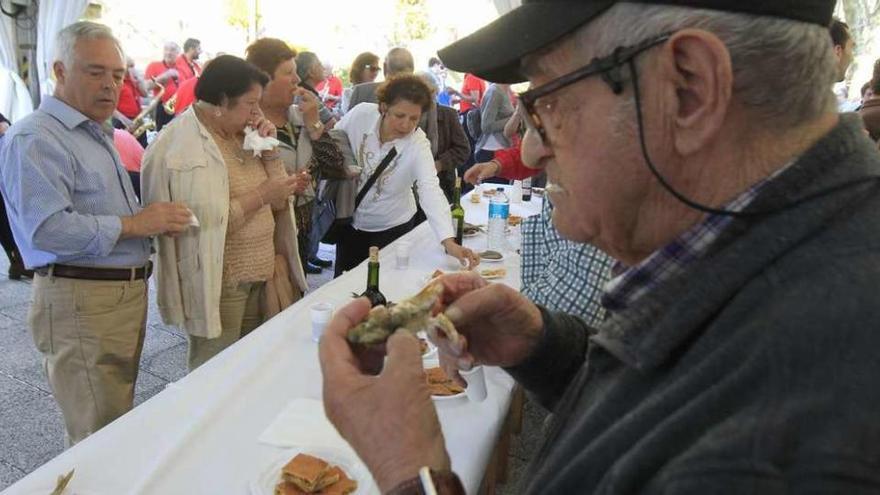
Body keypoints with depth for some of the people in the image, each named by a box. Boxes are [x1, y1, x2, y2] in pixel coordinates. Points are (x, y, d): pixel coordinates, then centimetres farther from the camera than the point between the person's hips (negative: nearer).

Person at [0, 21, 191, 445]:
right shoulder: (35, 139, -13)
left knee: (121, 424, 19)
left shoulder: (97, 135, 18)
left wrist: (155, 220, 8)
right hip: (80, 302, -9)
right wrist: (134, 224, -20)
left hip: (127, 294, 9)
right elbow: (47, 228, -24)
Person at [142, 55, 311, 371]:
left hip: (260, 277, 8)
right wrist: (261, 195, -18)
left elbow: (278, 203, 8)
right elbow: (205, 222, -24)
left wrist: (270, 151, -4)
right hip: (217, 286, -7)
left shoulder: (238, 135, 10)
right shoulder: (181, 146, -16)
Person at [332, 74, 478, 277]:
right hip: (349, 219, 2)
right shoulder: (361, 114, -19)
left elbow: (430, 191, -37)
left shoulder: (418, 145, -25)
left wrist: (449, 242, -50)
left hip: (391, 228, -2)